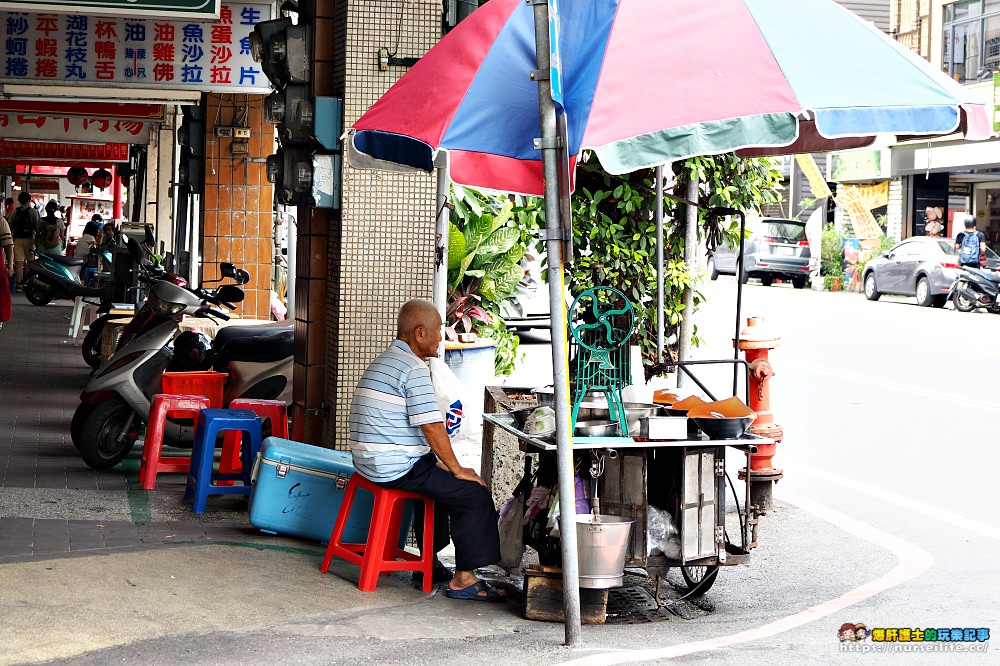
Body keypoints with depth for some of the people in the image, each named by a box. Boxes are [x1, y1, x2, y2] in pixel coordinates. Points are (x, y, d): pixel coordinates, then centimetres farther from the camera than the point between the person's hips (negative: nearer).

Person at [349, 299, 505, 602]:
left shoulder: (384, 361, 17)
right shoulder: (414, 368, -15)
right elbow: (431, 427, -18)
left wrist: (439, 462, 19)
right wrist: (457, 469, -7)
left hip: (369, 463, 11)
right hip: (397, 468, -11)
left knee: (441, 481, 32)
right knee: (476, 495, -7)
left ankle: (430, 563, 34)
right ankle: (464, 579, -5)